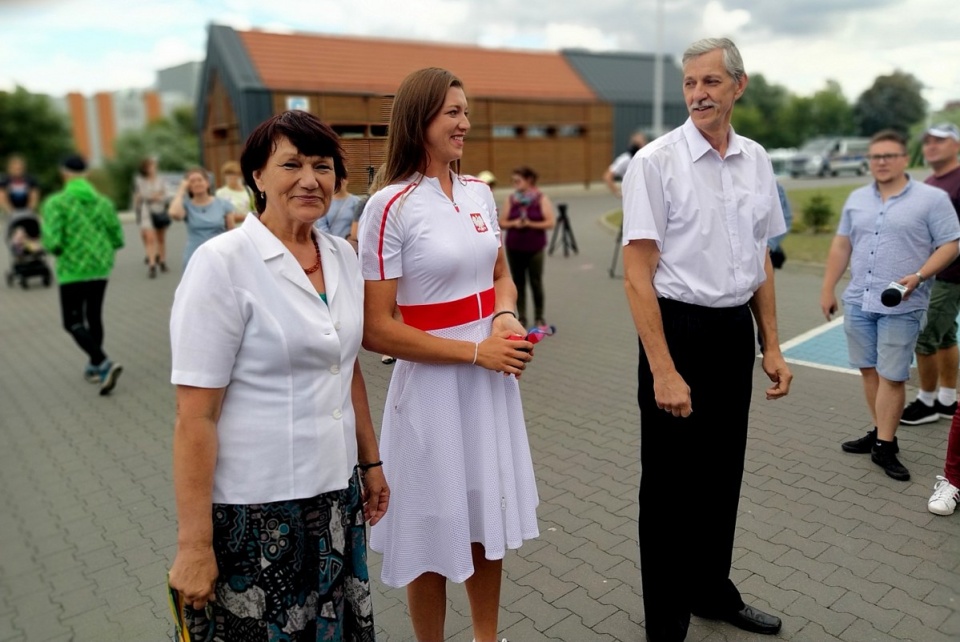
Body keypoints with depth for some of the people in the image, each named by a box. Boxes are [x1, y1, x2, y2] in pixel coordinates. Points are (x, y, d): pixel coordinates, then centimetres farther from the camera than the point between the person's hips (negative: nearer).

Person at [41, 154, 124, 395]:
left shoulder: (56, 203, -10)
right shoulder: (103, 202, 2)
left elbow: (52, 242, -17)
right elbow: (118, 240, 3)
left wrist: (57, 251, 6)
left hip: (72, 270, -4)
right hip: (100, 268, 5)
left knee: (73, 323, 3)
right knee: (94, 316, 19)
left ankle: (104, 364, -16)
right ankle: (94, 365, 29)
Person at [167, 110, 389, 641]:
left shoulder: (342, 255, 4)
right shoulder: (222, 263, -15)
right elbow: (194, 417, -16)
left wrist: (370, 463, 15)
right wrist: (193, 545, -14)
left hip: (336, 494, 6)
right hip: (255, 510, -5)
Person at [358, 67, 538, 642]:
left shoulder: (480, 193, 4)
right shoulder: (390, 206, -14)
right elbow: (376, 330, -16)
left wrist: (505, 316, -5)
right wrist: (475, 351, -17)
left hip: (493, 378, 6)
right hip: (433, 383, -6)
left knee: (488, 518, 20)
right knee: (435, 533, 12)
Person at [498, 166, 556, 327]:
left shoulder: (541, 199, -4)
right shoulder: (510, 199, 4)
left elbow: (550, 223, -9)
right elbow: (502, 223, 3)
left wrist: (530, 224, -17)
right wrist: (514, 223, -16)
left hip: (535, 248, -2)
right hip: (514, 248, 3)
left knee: (536, 283, 3)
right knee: (518, 283, 5)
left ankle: (539, 317, 18)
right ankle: (522, 318, 14)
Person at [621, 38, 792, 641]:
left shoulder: (756, 160, 7)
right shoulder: (656, 161, -11)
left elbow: (761, 259, 14)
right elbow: (638, 273, -15)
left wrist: (772, 346, 12)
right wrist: (663, 371, -19)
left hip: (736, 330, 6)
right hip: (679, 328, -6)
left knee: (723, 474, 19)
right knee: (671, 483, 7)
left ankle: (712, 591, 43)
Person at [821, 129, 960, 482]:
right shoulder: (856, 199, 12)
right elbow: (841, 245, 15)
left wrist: (918, 276, -19)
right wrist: (828, 289, 12)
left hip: (901, 307, -5)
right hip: (858, 301, 5)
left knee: (892, 376, -2)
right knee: (869, 371, 11)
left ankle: (884, 446, 6)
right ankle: (882, 432, 24)